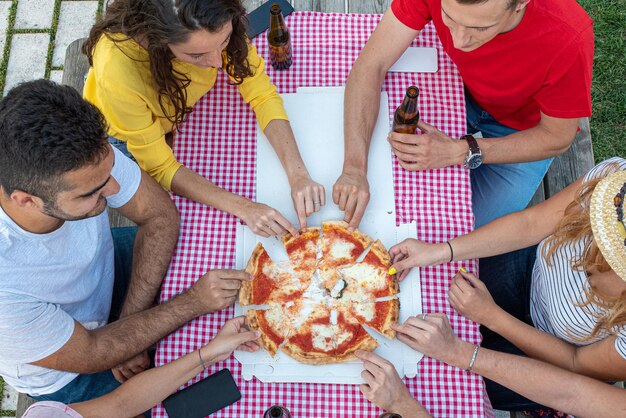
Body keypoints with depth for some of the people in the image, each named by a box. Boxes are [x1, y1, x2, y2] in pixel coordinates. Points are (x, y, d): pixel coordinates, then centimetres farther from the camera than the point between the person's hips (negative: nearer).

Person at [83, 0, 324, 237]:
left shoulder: (219, 25, -35)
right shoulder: (117, 70, -44)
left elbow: (262, 94, -24)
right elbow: (159, 167, -32)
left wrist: (297, 174, -38)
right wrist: (243, 207, -41)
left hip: (185, 111, 3)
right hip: (127, 137, -3)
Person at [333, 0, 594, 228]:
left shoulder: (569, 41, -38)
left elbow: (557, 138, -22)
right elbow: (372, 64, -28)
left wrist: (460, 152, -34)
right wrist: (354, 168, -40)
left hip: (524, 130, -2)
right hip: (462, 87, 3)